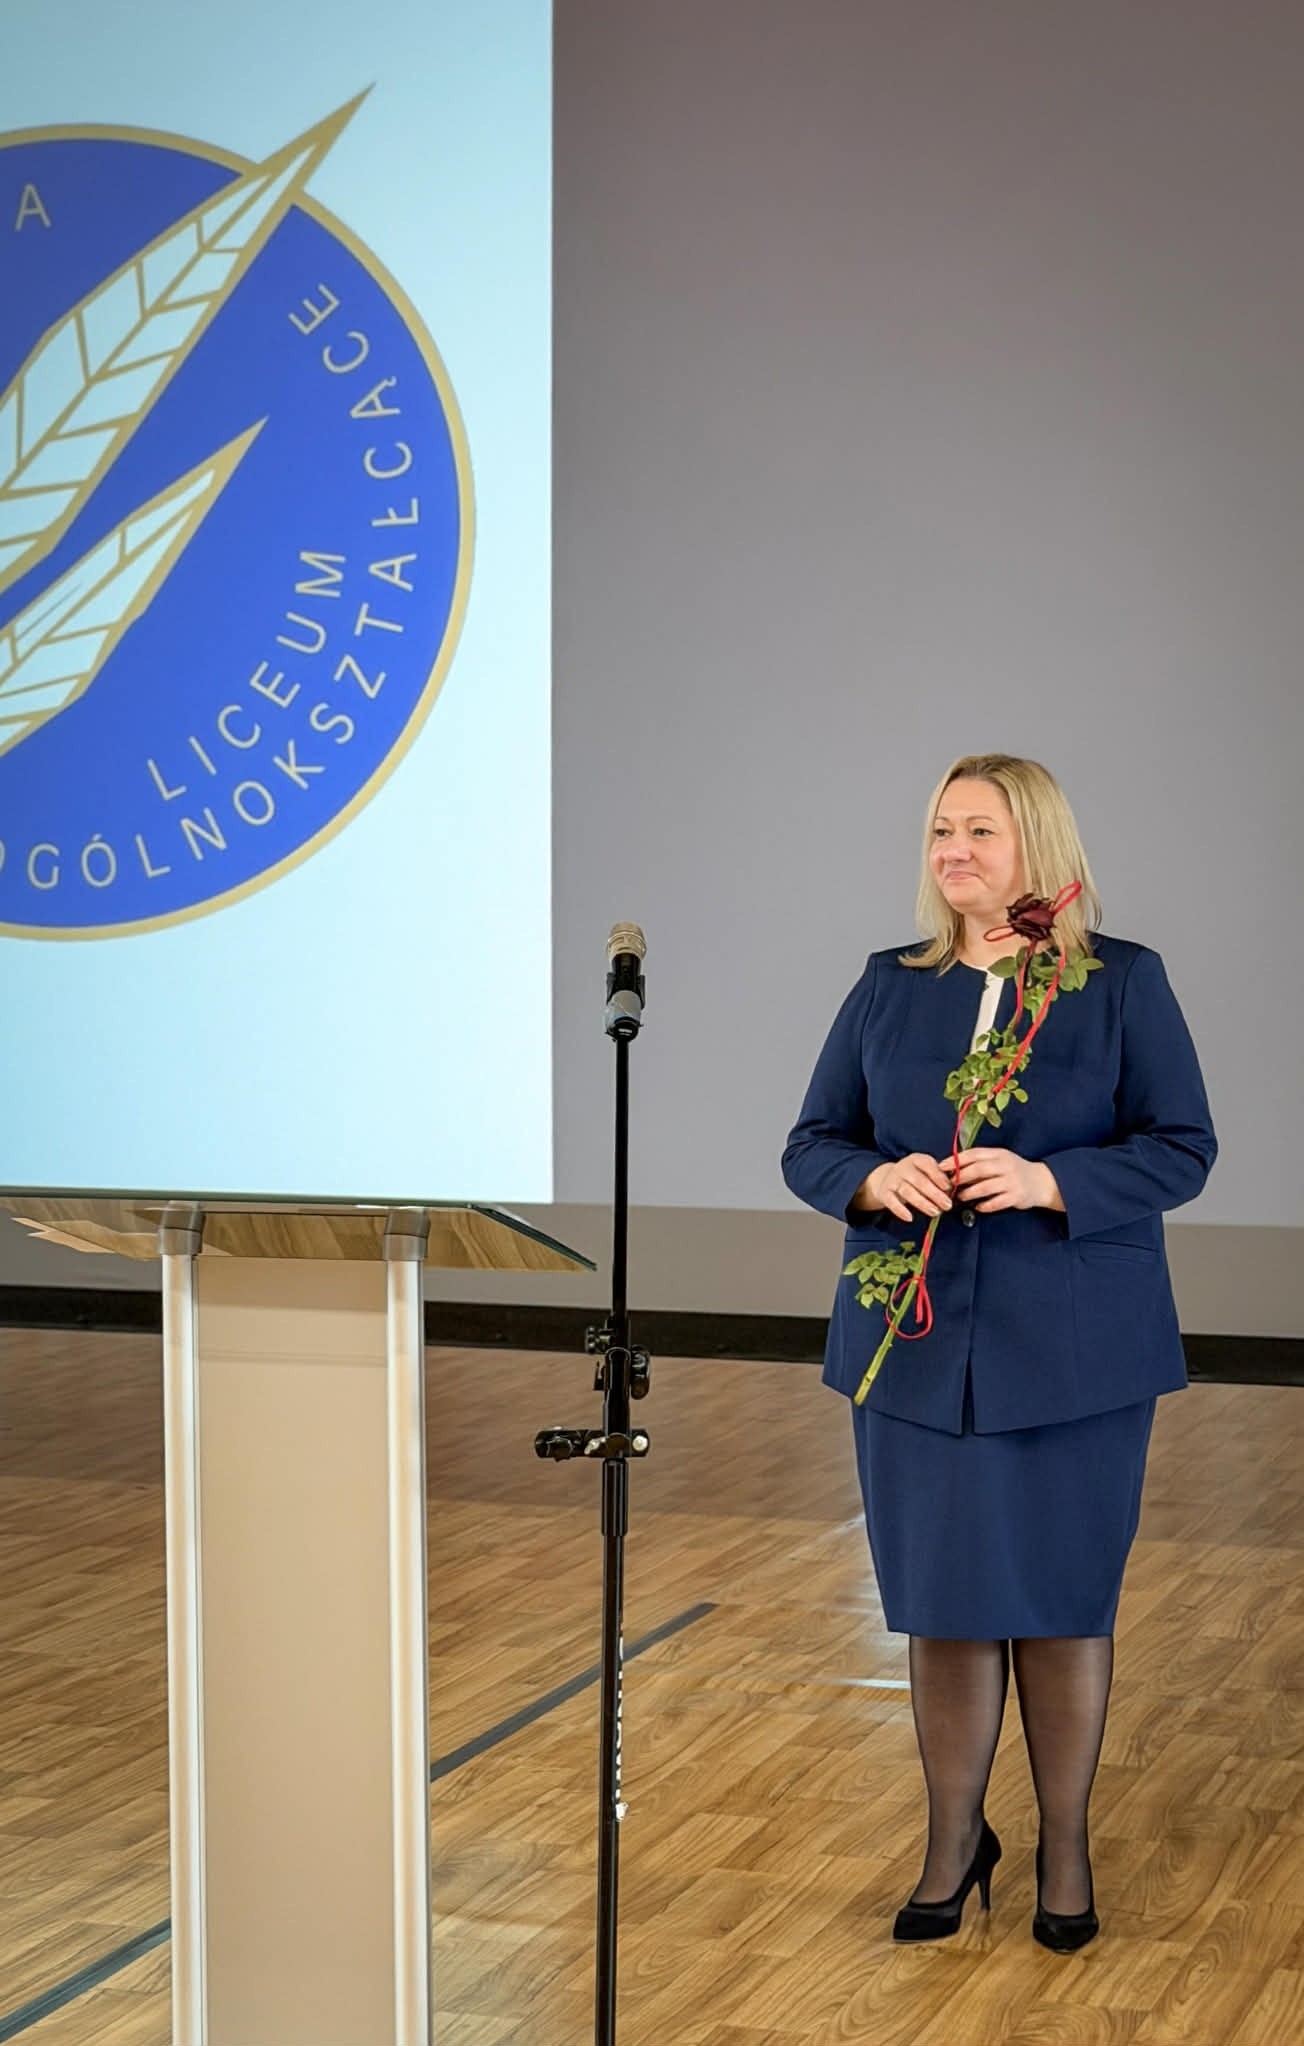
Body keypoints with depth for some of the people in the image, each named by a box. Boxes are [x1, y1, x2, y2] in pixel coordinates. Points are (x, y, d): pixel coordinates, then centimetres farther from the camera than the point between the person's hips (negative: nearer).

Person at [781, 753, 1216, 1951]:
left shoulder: (1124, 984, -1)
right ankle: (955, 1845, 22)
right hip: (920, 1347, 3)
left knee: (1063, 1601, 5)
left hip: (1073, 1354, -2)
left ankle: (1065, 1851, 20)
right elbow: (812, 1145, 9)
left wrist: (1048, 1182, -21)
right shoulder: (889, 988, 9)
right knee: (942, 1600, 7)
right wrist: (877, 1181, -14)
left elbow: (1183, 1147, -6)